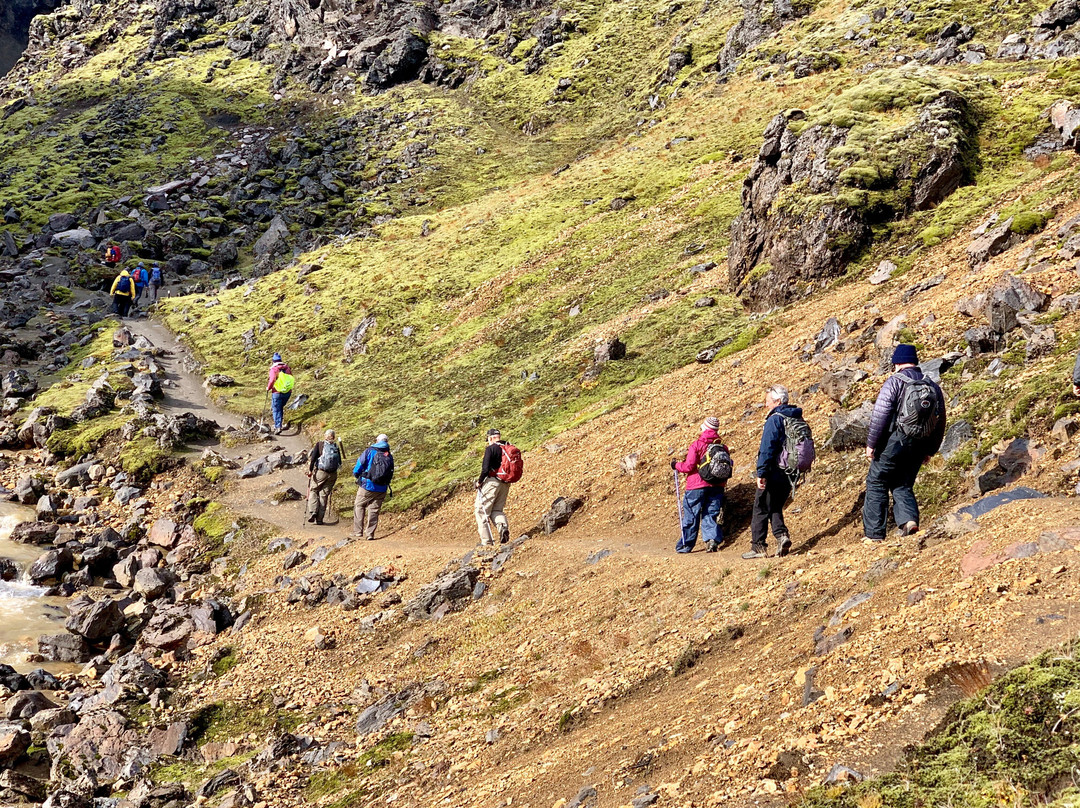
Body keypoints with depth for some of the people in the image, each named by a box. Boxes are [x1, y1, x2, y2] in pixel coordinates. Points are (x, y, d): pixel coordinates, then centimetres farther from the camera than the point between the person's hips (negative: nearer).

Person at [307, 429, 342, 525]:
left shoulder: (319, 444, -2)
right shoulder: (336, 447, 5)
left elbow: (313, 458, -10)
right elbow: (340, 463, 8)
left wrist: (310, 470, -7)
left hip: (320, 472, -2)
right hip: (333, 474, 2)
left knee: (313, 491, 13)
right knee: (324, 495, 9)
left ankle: (312, 512, -8)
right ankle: (319, 518, 8)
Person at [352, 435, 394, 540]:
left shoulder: (370, 451, -5)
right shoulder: (389, 456, 7)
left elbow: (359, 464, -3)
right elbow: (391, 473, 12)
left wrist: (356, 474, 16)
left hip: (367, 485, -3)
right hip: (382, 489, 3)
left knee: (359, 507, 10)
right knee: (374, 510, 9)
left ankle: (357, 532, 5)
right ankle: (370, 534, 6)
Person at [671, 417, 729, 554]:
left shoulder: (696, 445, -10)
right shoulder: (722, 446, 5)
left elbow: (689, 466, -12)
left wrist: (676, 465, 6)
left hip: (697, 486, -4)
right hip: (717, 486, 4)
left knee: (691, 516, 5)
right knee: (711, 515, 11)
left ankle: (685, 545, 12)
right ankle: (713, 539, -9)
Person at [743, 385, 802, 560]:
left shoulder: (774, 420, -14)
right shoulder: (798, 419, 11)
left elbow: (767, 449, -20)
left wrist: (761, 473, -19)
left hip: (774, 473, -8)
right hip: (790, 473, 8)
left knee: (761, 510, 3)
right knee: (776, 508, 18)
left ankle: (758, 547, 5)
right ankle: (782, 535, -5)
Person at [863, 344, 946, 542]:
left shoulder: (895, 381, -7)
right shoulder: (933, 387, 11)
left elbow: (880, 415, -13)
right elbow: (940, 423, 15)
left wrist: (871, 443, -7)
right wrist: (930, 450, 24)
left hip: (894, 441, -5)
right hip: (918, 447, 5)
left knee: (877, 484, 5)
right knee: (903, 486, 17)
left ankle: (874, 533, 3)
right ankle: (909, 519, -9)